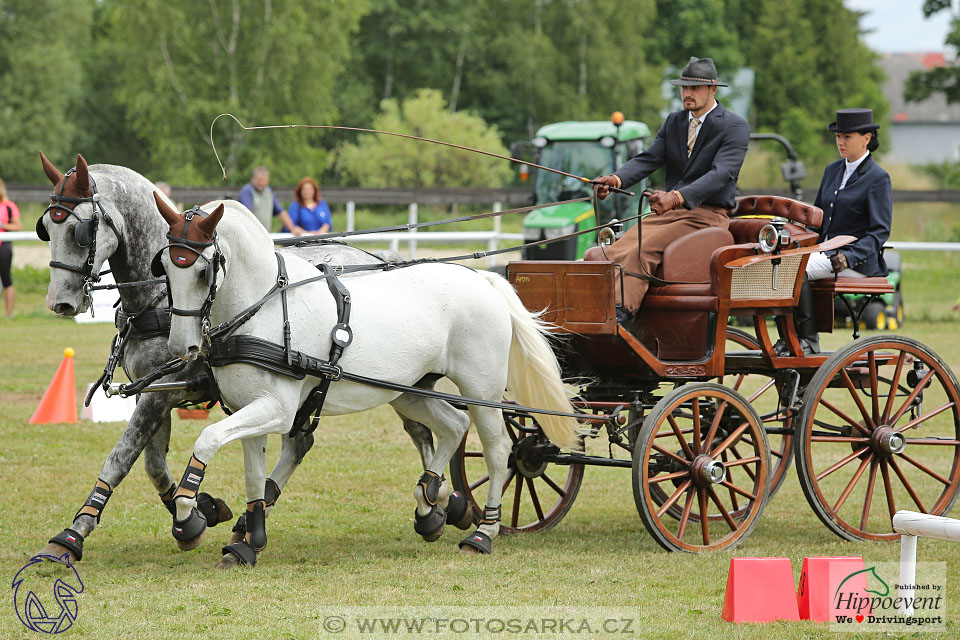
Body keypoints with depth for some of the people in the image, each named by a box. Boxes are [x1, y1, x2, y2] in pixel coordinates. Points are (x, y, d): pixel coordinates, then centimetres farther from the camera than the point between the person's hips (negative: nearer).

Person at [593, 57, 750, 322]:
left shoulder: (735, 127, -5)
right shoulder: (673, 122, 17)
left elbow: (721, 173, -20)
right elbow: (649, 158, 6)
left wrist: (678, 196, -36)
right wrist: (617, 179, -18)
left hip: (707, 213, -7)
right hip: (668, 210, 7)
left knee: (642, 251, -31)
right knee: (613, 253, -19)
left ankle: (618, 315, -42)